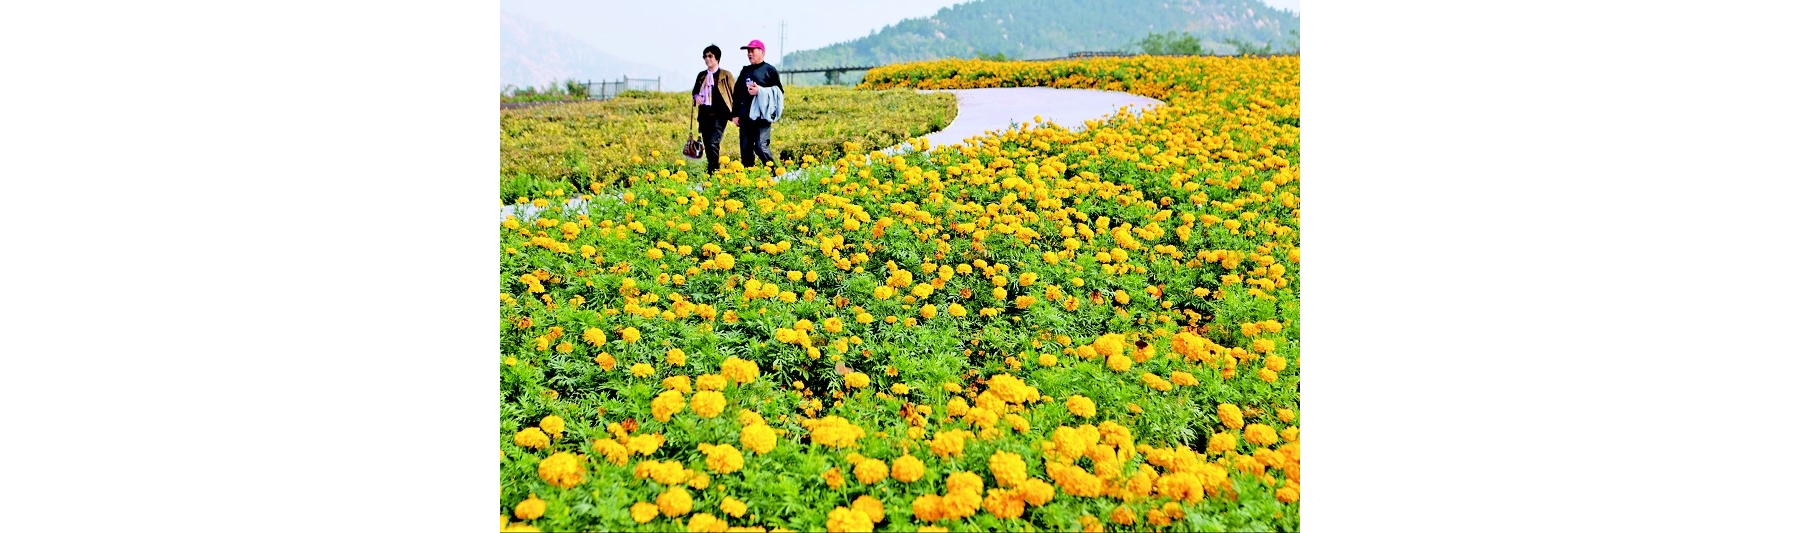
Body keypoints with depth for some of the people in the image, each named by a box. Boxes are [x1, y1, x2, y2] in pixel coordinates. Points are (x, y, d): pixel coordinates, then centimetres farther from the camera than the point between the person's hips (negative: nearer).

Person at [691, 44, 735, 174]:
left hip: (718, 115, -6)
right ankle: (710, 170, 18)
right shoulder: (701, 75, 14)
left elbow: (733, 95, 0)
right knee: (707, 145, 8)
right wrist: (696, 96, 2)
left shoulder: (725, 75, 0)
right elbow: (695, 91, 26)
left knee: (713, 144, -18)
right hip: (704, 115, 6)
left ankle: (713, 172, -15)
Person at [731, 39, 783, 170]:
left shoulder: (770, 70, 2)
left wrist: (760, 91, -14)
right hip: (745, 116, 6)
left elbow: (778, 92, -2)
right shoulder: (745, 71, 18)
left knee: (761, 147, -16)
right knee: (745, 149, 4)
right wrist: (735, 114, 10)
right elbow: (736, 92, 18)